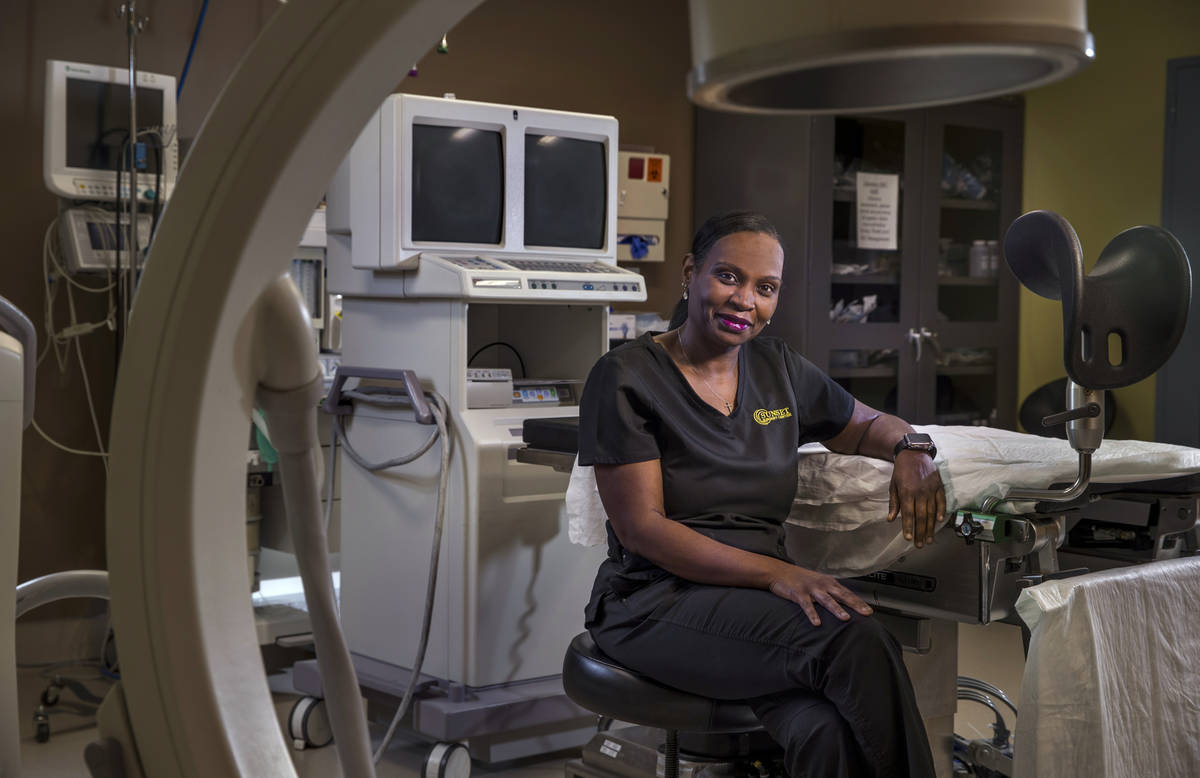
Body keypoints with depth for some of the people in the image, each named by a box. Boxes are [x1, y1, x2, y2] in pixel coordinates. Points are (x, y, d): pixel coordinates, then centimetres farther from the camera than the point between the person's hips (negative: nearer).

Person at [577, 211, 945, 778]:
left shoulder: (778, 368, 13)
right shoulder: (627, 377, -4)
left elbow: (865, 427, 28)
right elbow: (641, 527, -11)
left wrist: (911, 450, 2)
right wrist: (775, 573, -21)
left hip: (759, 598, 4)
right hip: (659, 599, -4)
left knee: (825, 731, -31)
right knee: (854, 641, -31)